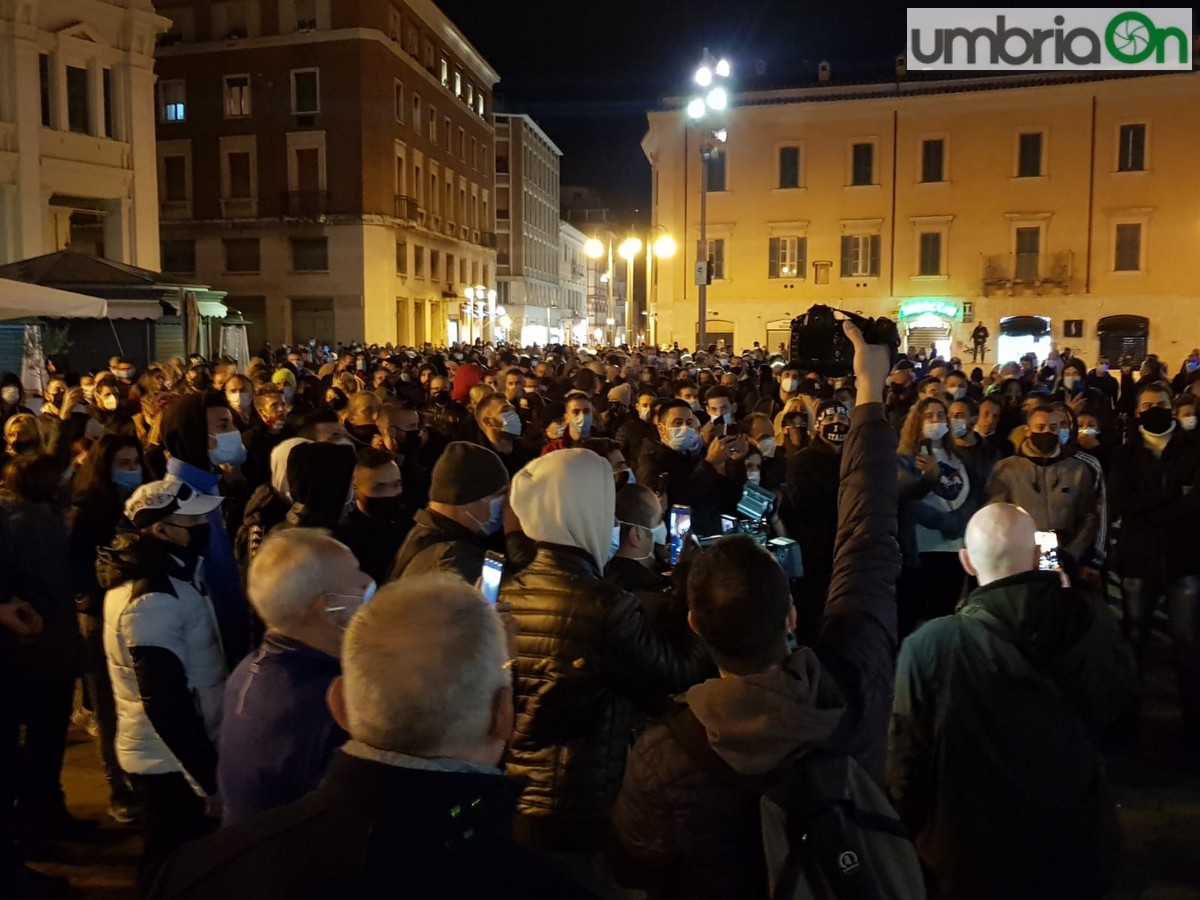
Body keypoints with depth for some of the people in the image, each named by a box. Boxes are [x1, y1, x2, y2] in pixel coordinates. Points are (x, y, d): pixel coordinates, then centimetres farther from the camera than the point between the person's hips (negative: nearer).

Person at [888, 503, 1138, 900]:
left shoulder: (928, 646, -24)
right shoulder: (1089, 618, -15)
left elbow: (908, 758, -14)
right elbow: (1119, 701, 5)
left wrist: (910, 840, 4)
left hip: (972, 859, -3)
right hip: (1078, 849, 3)